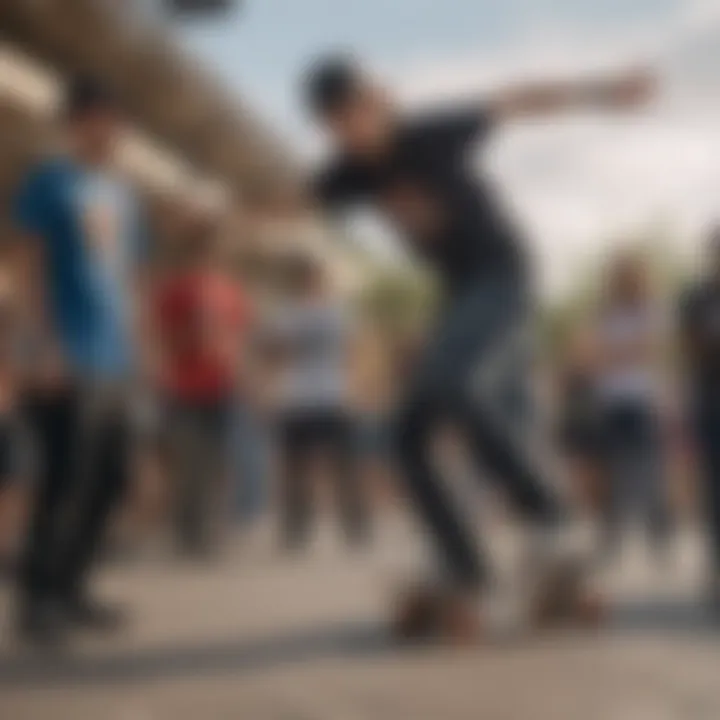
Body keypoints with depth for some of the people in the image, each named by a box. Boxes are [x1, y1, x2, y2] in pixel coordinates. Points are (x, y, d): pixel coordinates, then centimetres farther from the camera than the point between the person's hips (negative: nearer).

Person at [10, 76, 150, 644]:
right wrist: (46, 346, -13)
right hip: (69, 360, -7)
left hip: (114, 363, 7)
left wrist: (133, 348, 17)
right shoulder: (49, 181, -1)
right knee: (66, 479, -10)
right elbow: (28, 263, -7)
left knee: (111, 477, 9)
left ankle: (70, 587, 21)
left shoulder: (125, 195, 18)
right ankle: (37, 598, 1)